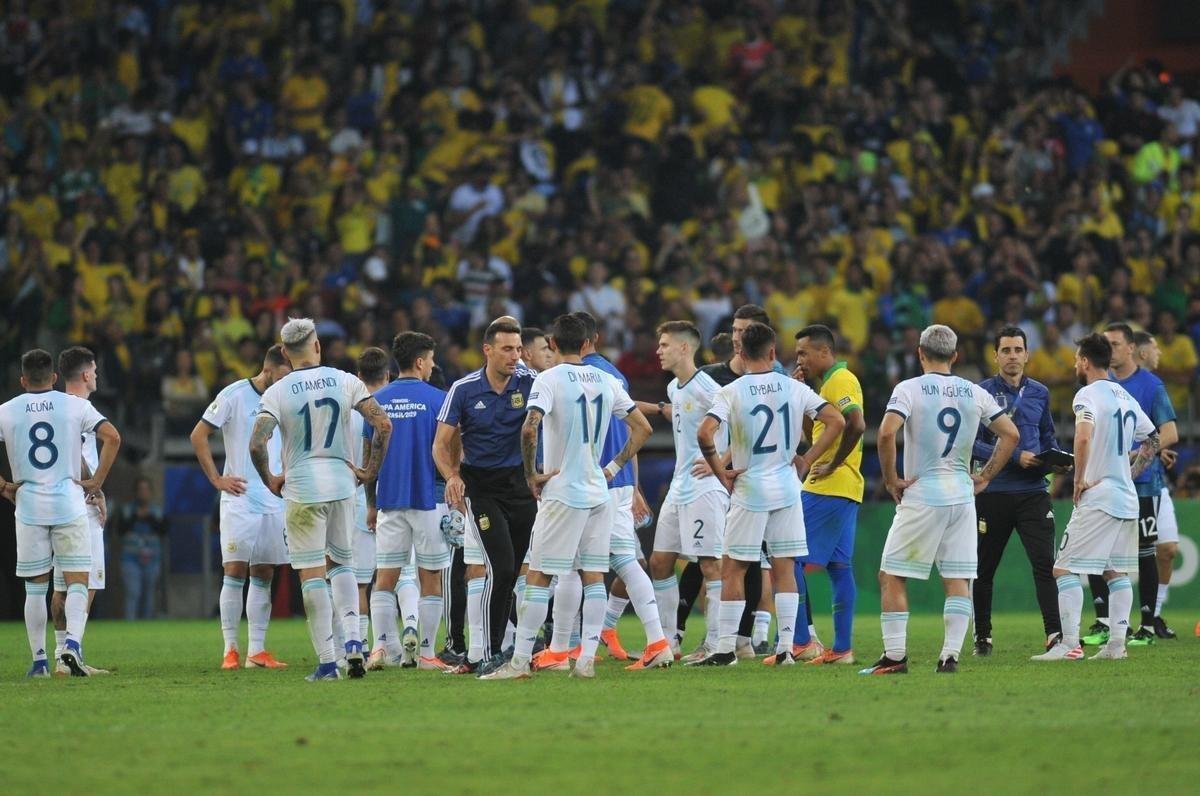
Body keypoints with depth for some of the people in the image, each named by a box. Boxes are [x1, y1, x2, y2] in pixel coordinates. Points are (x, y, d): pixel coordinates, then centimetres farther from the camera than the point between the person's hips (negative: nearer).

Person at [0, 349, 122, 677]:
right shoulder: (75, 406, 2)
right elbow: (112, 437, -7)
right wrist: (96, 481, -1)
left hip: (28, 506, 1)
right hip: (69, 504, -1)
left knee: (35, 588, 10)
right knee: (77, 583, 2)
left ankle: (39, 660, 10)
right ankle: (73, 642, -19)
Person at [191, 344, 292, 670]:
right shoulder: (234, 395, -6)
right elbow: (198, 436, -4)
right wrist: (217, 479, -7)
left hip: (276, 503, 5)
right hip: (240, 499, -5)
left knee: (264, 576, 5)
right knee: (235, 572, -8)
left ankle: (257, 650, 6)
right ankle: (230, 650, -6)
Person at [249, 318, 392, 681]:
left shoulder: (277, 392, -6)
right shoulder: (345, 382, 0)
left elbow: (257, 444, -15)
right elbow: (383, 424, -6)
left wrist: (269, 480, 2)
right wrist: (372, 470, 6)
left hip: (301, 488, -2)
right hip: (341, 483, 3)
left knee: (312, 575, 2)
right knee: (342, 563, 20)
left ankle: (327, 661, -1)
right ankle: (353, 639, -1)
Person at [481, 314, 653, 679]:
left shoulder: (549, 379, -9)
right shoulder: (607, 381, 8)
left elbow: (529, 428, -23)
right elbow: (642, 428, 13)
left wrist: (531, 474, -11)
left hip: (562, 493, -5)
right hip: (599, 494, 5)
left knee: (538, 577, -2)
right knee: (593, 577, 7)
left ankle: (520, 660, -3)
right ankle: (587, 659, 3)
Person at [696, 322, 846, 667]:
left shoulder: (731, 392, -8)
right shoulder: (794, 388, 1)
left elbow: (704, 433, -21)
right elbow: (836, 421, 0)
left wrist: (720, 473, -8)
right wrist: (806, 460, 4)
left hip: (748, 490, -3)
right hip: (788, 489, 3)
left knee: (732, 570, 5)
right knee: (784, 569, 8)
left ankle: (726, 648, 4)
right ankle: (785, 648, 5)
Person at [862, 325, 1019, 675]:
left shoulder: (909, 389, -6)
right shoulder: (975, 393, 7)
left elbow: (887, 433, -20)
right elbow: (1011, 434, 9)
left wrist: (890, 479, -9)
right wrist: (984, 476, 13)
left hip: (921, 495, -4)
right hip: (962, 495, 4)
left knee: (892, 576, 5)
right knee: (958, 580, 7)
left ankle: (895, 655, 1)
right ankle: (950, 655, 0)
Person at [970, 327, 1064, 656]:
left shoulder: (1039, 393, 12)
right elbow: (973, 444, -8)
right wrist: (1015, 457, -16)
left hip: (1033, 493, 2)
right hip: (993, 492, -2)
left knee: (1045, 562, -11)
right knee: (984, 569, 8)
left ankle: (1055, 634, -15)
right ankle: (982, 637, 21)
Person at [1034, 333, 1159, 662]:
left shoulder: (1088, 394, -10)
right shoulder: (1126, 397, 15)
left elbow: (1084, 437, -27)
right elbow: (1152, 440, 24)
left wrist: (1079, 480, -17)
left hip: (1097, 498, -8)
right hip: (1127, 498, 8)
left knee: (1065, 569, -5)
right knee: (1116, 572, 14)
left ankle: (1070, 644, -13)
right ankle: (1117, 643, 8)